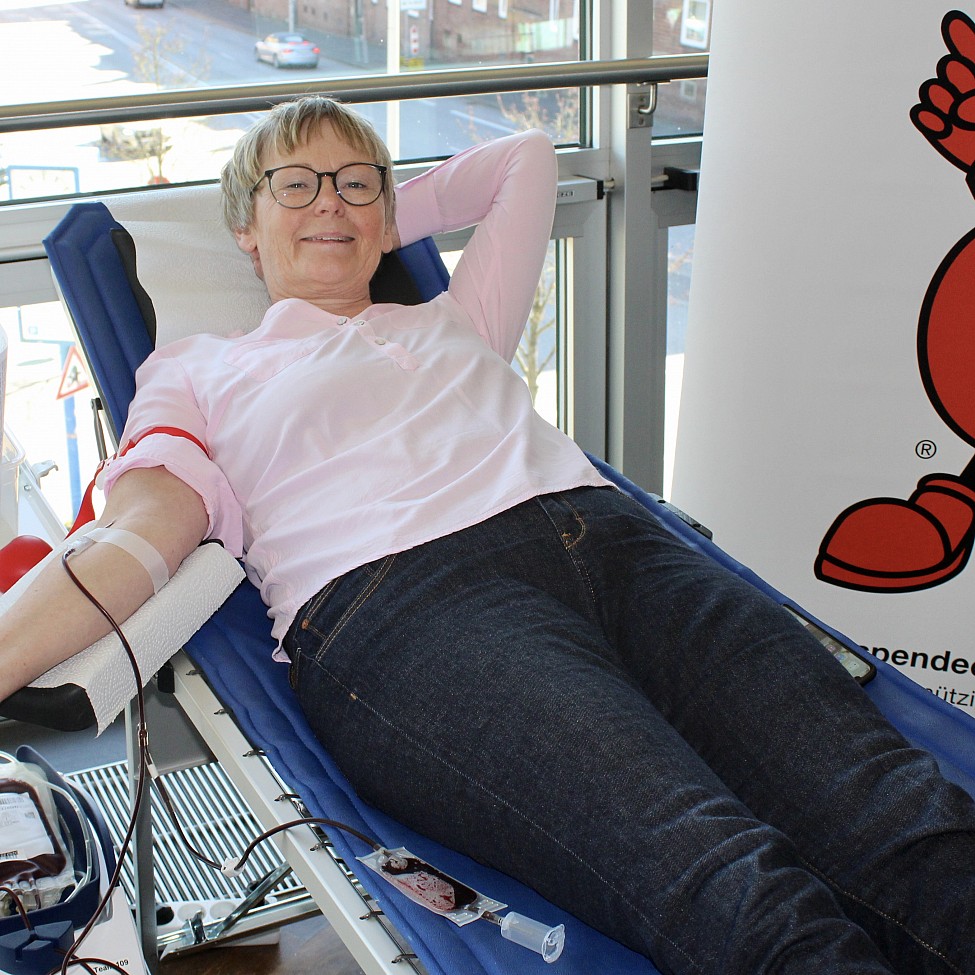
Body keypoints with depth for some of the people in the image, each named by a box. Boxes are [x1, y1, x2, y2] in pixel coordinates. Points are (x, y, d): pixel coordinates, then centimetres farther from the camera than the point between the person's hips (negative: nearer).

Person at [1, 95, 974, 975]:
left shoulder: (455, 320, 36)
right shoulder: (195, 371, 26)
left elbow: (525, 156, 53)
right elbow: (136, 542, 9)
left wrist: (388, 216, 49)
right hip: (399, 598, -4)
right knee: (735, 893, -34)